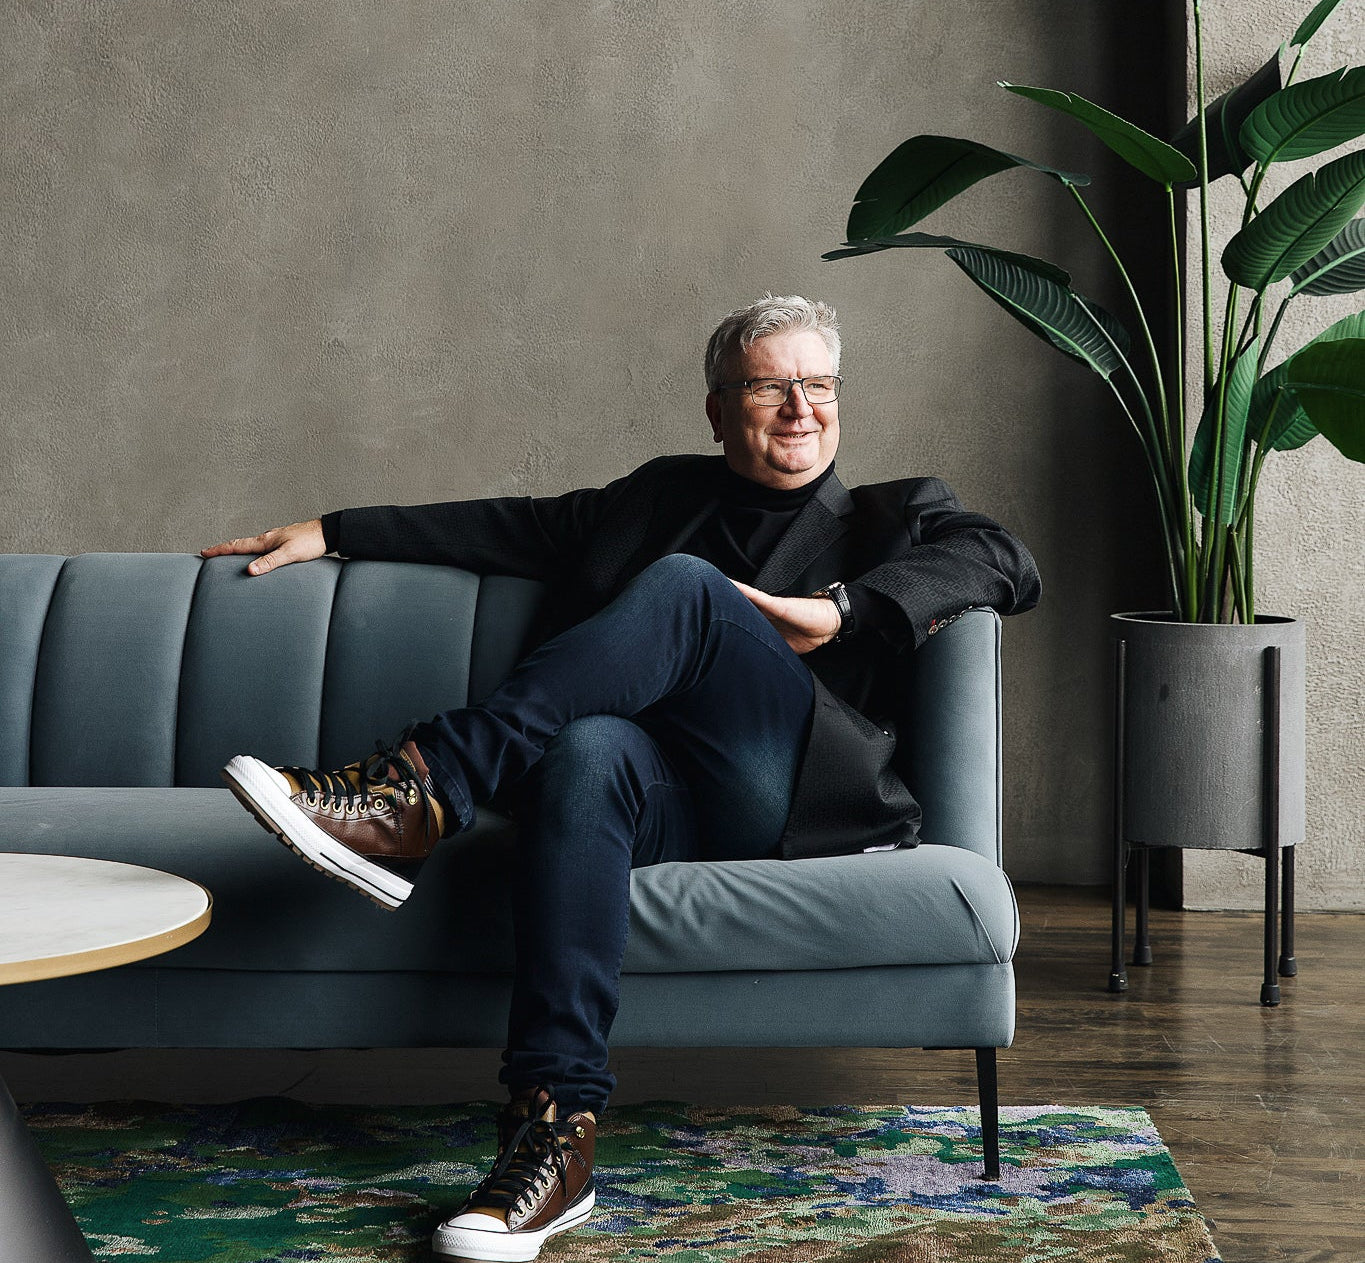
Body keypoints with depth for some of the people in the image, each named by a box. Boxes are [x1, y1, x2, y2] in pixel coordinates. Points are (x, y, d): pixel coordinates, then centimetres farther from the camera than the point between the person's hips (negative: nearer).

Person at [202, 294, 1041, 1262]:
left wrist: (838, 610, -10)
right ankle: (555, 1134, -44)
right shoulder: (663, 497, 30)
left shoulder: (894, 515, 23)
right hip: (670, 798, 2)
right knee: (588, 752, -36)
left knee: (684, 587, -27)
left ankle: (418, 792, -36)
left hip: (809, 798, -2)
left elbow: (1007, 564, 3)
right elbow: (509, 528, 31)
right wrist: (333, 533, 27)